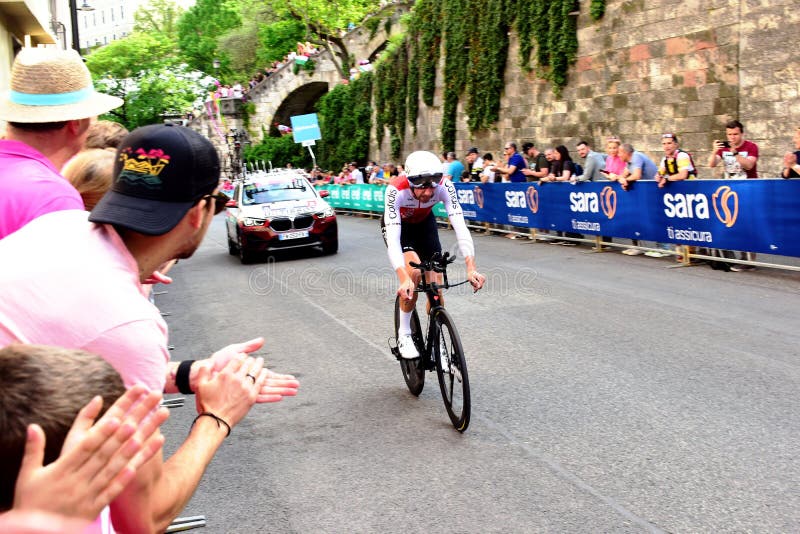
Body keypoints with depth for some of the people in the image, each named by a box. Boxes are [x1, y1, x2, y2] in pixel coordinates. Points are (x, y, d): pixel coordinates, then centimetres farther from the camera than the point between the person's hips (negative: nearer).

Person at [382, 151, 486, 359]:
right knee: (414, 270, -30)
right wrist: (403, 278, -60)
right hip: (397, 225, -3)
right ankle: (404, 335, -12)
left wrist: (471, 266, -54)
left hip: (425, 223, 3)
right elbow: (392, 239, -46)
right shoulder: (396, 191, -39)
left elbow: (460, 225, -40)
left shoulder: (444, 186, -33)